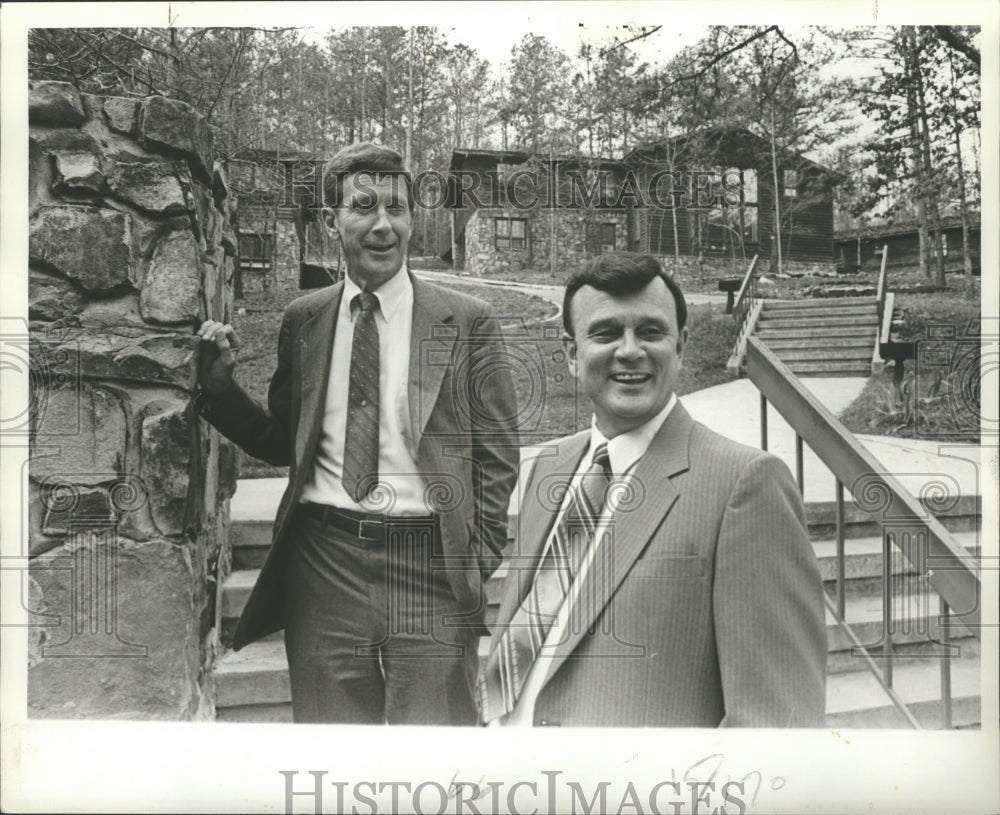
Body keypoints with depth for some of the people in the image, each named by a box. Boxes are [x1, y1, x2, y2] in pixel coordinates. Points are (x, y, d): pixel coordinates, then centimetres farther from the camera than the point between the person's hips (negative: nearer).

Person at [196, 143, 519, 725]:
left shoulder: (468, 322, 0)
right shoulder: (303, 320, 9)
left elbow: (497, 455, 2)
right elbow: (283, 442, 15)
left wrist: (478, 564, -4)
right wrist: (220, 384, 1)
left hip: (430, 565, -2)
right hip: (322, 562, 3)